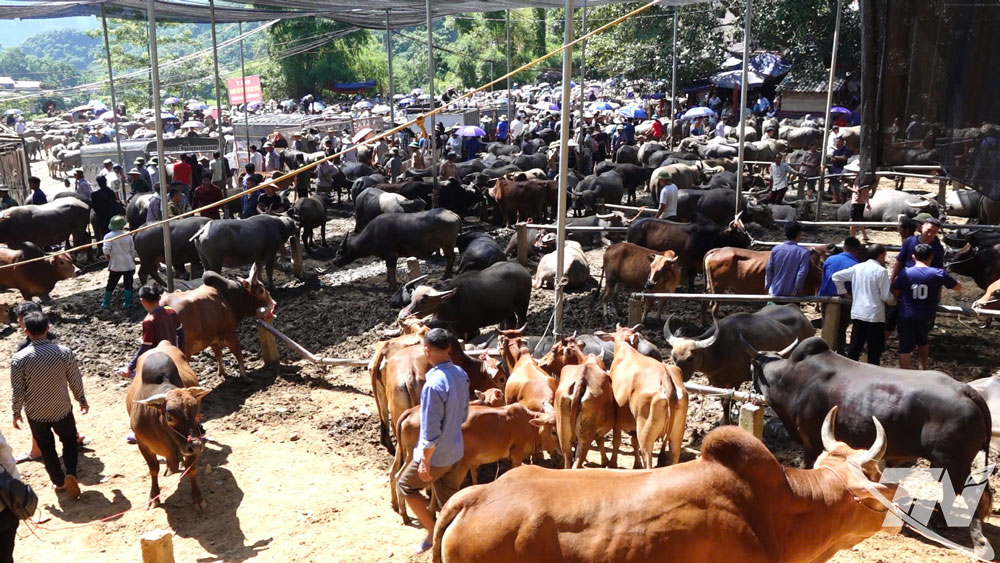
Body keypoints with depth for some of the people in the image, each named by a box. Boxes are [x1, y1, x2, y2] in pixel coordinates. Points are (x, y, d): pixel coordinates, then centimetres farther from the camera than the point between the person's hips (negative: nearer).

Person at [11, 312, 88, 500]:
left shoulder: (19, 358, -18)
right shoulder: (64, 352, -16)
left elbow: (17, 390, -11)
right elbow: (75, 381, -7)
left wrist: (16, 413, 6)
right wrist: (82, 401, 10)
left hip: (35, 413, 0)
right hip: (62, 409, 0)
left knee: (46, 447, 20)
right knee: (69, 440, 21)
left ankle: (59, 482, 32)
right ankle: (71, 474, 1)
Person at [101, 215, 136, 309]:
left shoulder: (108, 236, -6)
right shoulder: (128, 237, 0)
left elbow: (106, 250, -15)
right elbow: (133, 252, 4)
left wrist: (108, 257, 6)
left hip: (115, 266, -1)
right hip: (129, 265, 1)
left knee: (110, 285, 12)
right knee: (128, 285, 10)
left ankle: (106, 303, 19)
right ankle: (128, 303, 12)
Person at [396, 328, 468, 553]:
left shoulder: (434, 384, -28)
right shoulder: (461, 374, -3)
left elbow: (431, 432, -24)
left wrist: (425, 462, -15)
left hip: (436, 455, -7)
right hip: (456, 451, 7)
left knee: (405, 486, 16)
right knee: (448, 500, 20)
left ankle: (433, 532, 16)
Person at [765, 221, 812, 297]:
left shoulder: (776, 249, -1)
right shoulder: (804, 252, -12)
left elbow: (769, 270, 2)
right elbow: (802, 274, -18)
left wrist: (768, 287, 10)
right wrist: (795, 292, -11)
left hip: (774, 293, 3)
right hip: (791, 295, -3)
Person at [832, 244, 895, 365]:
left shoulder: (857, 268, 6)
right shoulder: (881, 271, -11)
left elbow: (836, 276, 11)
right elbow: (886, 296, -10)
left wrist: (843, 293, 15)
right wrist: (894, 300, 10)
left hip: (857, 314, 5)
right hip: (875, 315, -5)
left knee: (854, 346, 11)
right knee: (875, 348, 4)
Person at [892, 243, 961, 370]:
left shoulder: (905, 272, -9)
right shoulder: (938, 274, -7)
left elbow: (895, 294, -1)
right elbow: (958, 287, 7)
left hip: (906, 316, -2)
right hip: (927, 317, 2)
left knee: (905, 347, 2)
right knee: (922, 340, 28)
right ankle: (923, 367, 44)